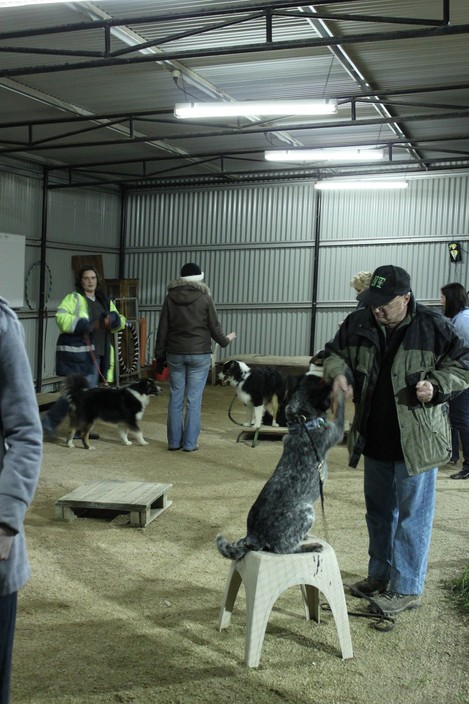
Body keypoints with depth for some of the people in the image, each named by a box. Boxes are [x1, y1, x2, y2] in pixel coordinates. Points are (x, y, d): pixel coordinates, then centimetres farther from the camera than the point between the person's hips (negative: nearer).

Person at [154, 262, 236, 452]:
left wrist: (159, 354, 12)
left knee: (175, 398, 8)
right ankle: (190, 442, 3)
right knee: (194, 400, 1)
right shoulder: (204, 298, -4)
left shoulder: (170, 297, 3)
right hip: (199, 354, -3)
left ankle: (174, 441, 12)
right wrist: (225, 340, 20)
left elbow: (162, 328, 5)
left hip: (175, 354, 3)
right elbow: (214, 327, 0)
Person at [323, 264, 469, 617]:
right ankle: (380, 575, 35)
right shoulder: (358, 323, -2)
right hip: (375, 439, 6)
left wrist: (437, 384, -23)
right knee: (379, 512, 19)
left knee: (412, 515, 3)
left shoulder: (433, 326, -13)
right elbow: (334, 352, 12)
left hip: (417, 440, -5)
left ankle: (408, 588, 15)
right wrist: (338, 371, -10)